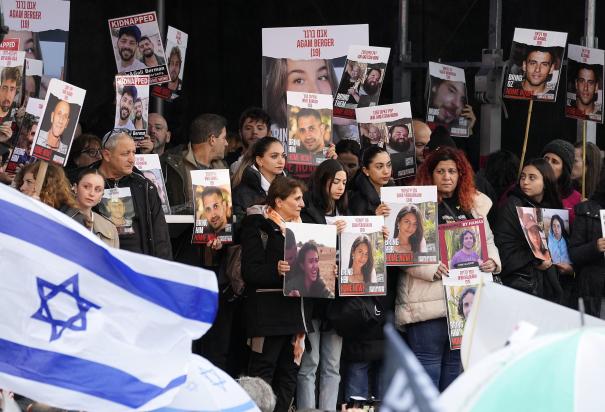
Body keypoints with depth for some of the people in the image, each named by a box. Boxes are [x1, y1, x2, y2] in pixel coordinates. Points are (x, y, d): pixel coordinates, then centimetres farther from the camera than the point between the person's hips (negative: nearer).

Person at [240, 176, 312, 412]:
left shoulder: (299, 226, 19)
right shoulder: (258, 225, -5)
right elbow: (250, 271, -13)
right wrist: (276, 271, -29)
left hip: (295, 311, 8)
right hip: (269, 311, -8)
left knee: (288, 373, 8)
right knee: (262, 374, -8)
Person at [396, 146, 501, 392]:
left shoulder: (474, 205, 15)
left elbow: (488, 241, 22)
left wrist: (492, 261, 0)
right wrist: (431, 269, -23)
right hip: (429, 299, -6)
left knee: (456, 362, 12)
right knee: (427, 362, -5)